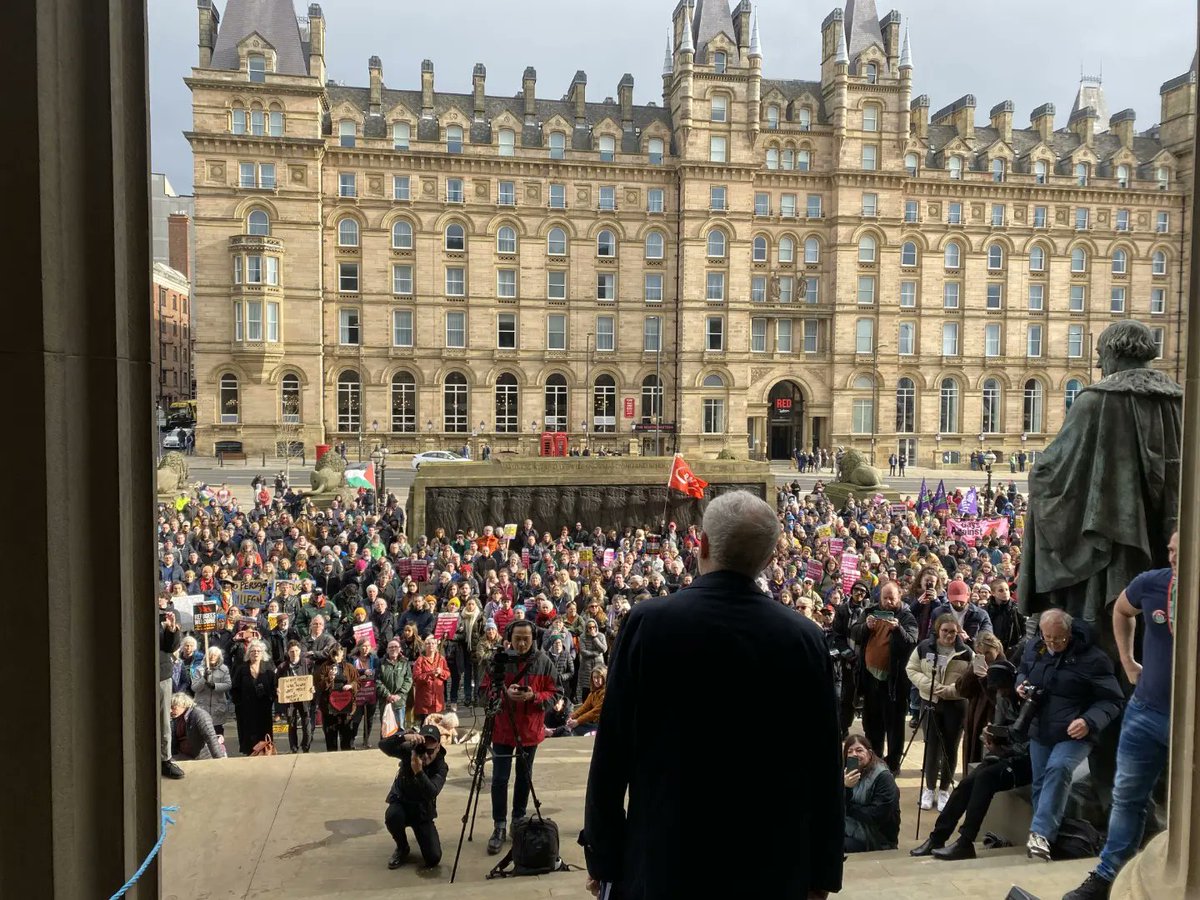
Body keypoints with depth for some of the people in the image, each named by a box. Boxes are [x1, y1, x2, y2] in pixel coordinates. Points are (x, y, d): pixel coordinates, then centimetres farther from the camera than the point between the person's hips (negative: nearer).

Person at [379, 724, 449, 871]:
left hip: (423, 812, -1)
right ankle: (402, 849, -4)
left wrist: (419, 772, -50)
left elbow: (432, 793, -36)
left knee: (433, 859, -14)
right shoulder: (408, 751, -19)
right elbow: (383, 745, -35)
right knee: (392, 816, -36)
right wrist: (404, 737, -52)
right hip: (401, 803, 1)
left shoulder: (441, 767, -20)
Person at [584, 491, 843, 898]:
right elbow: (825, 764, -3)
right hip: (773, 865, 2)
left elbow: (612, 750, -8)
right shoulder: (804, 637, -9)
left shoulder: (648, 622, -13)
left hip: (664, 856, -1)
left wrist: (602, 855, 4)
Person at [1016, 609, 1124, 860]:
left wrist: (1089, 722, -26)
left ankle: (1041, 832, -33)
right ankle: (1042, 838, 27)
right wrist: (1021, 685, -1)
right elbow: (1022, 671, 22)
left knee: (1058, 768, -30)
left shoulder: (1092, 658, -15)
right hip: (1040, 731, 6)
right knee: (1040, 784, 11)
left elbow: (1112, 701, -11)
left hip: (1074, 735, -6)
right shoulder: (1034, 648, 2)